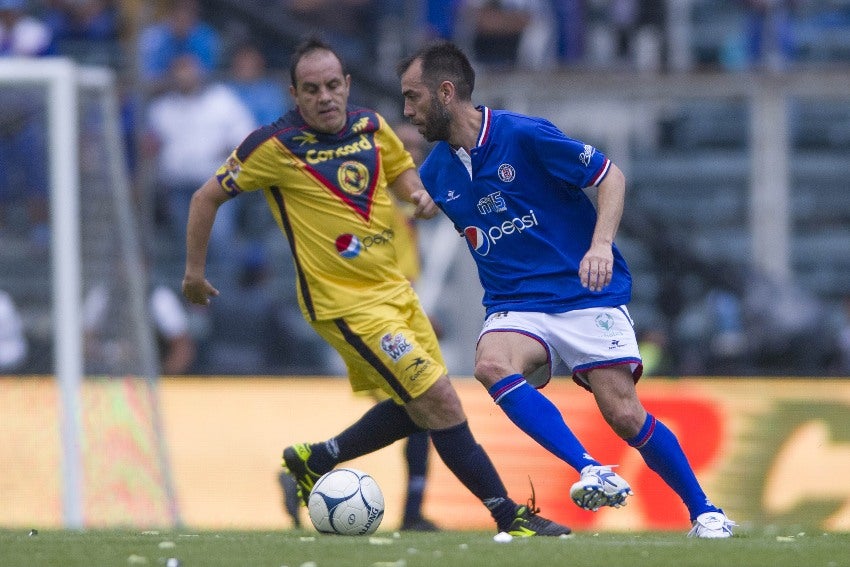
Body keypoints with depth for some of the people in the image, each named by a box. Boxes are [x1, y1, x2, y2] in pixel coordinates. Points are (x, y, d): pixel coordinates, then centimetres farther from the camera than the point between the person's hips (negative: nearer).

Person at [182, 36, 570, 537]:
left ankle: (315, 461, 30)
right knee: (440, 400, -13)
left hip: (394, 289, 7)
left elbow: (401, 170, 21)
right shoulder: (277, 146, -14)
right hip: (345, 303, -7)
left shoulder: (372, 127, 2)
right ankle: (509, 515, -6)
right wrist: (195, 271, -1)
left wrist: (420, 195, -2)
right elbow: (208, 197, -4)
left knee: (416, 410, 14)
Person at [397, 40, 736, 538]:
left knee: (623, 414, -15)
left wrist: (601, 244, -21)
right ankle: (593, 473, -34)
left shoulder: (523, 136, -11)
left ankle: (705, 511, 6)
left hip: (586, 294, -4)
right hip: (514, 306, 4)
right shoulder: (436, 173, 6)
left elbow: (611, 177, -8)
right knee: (492, 365, -31)